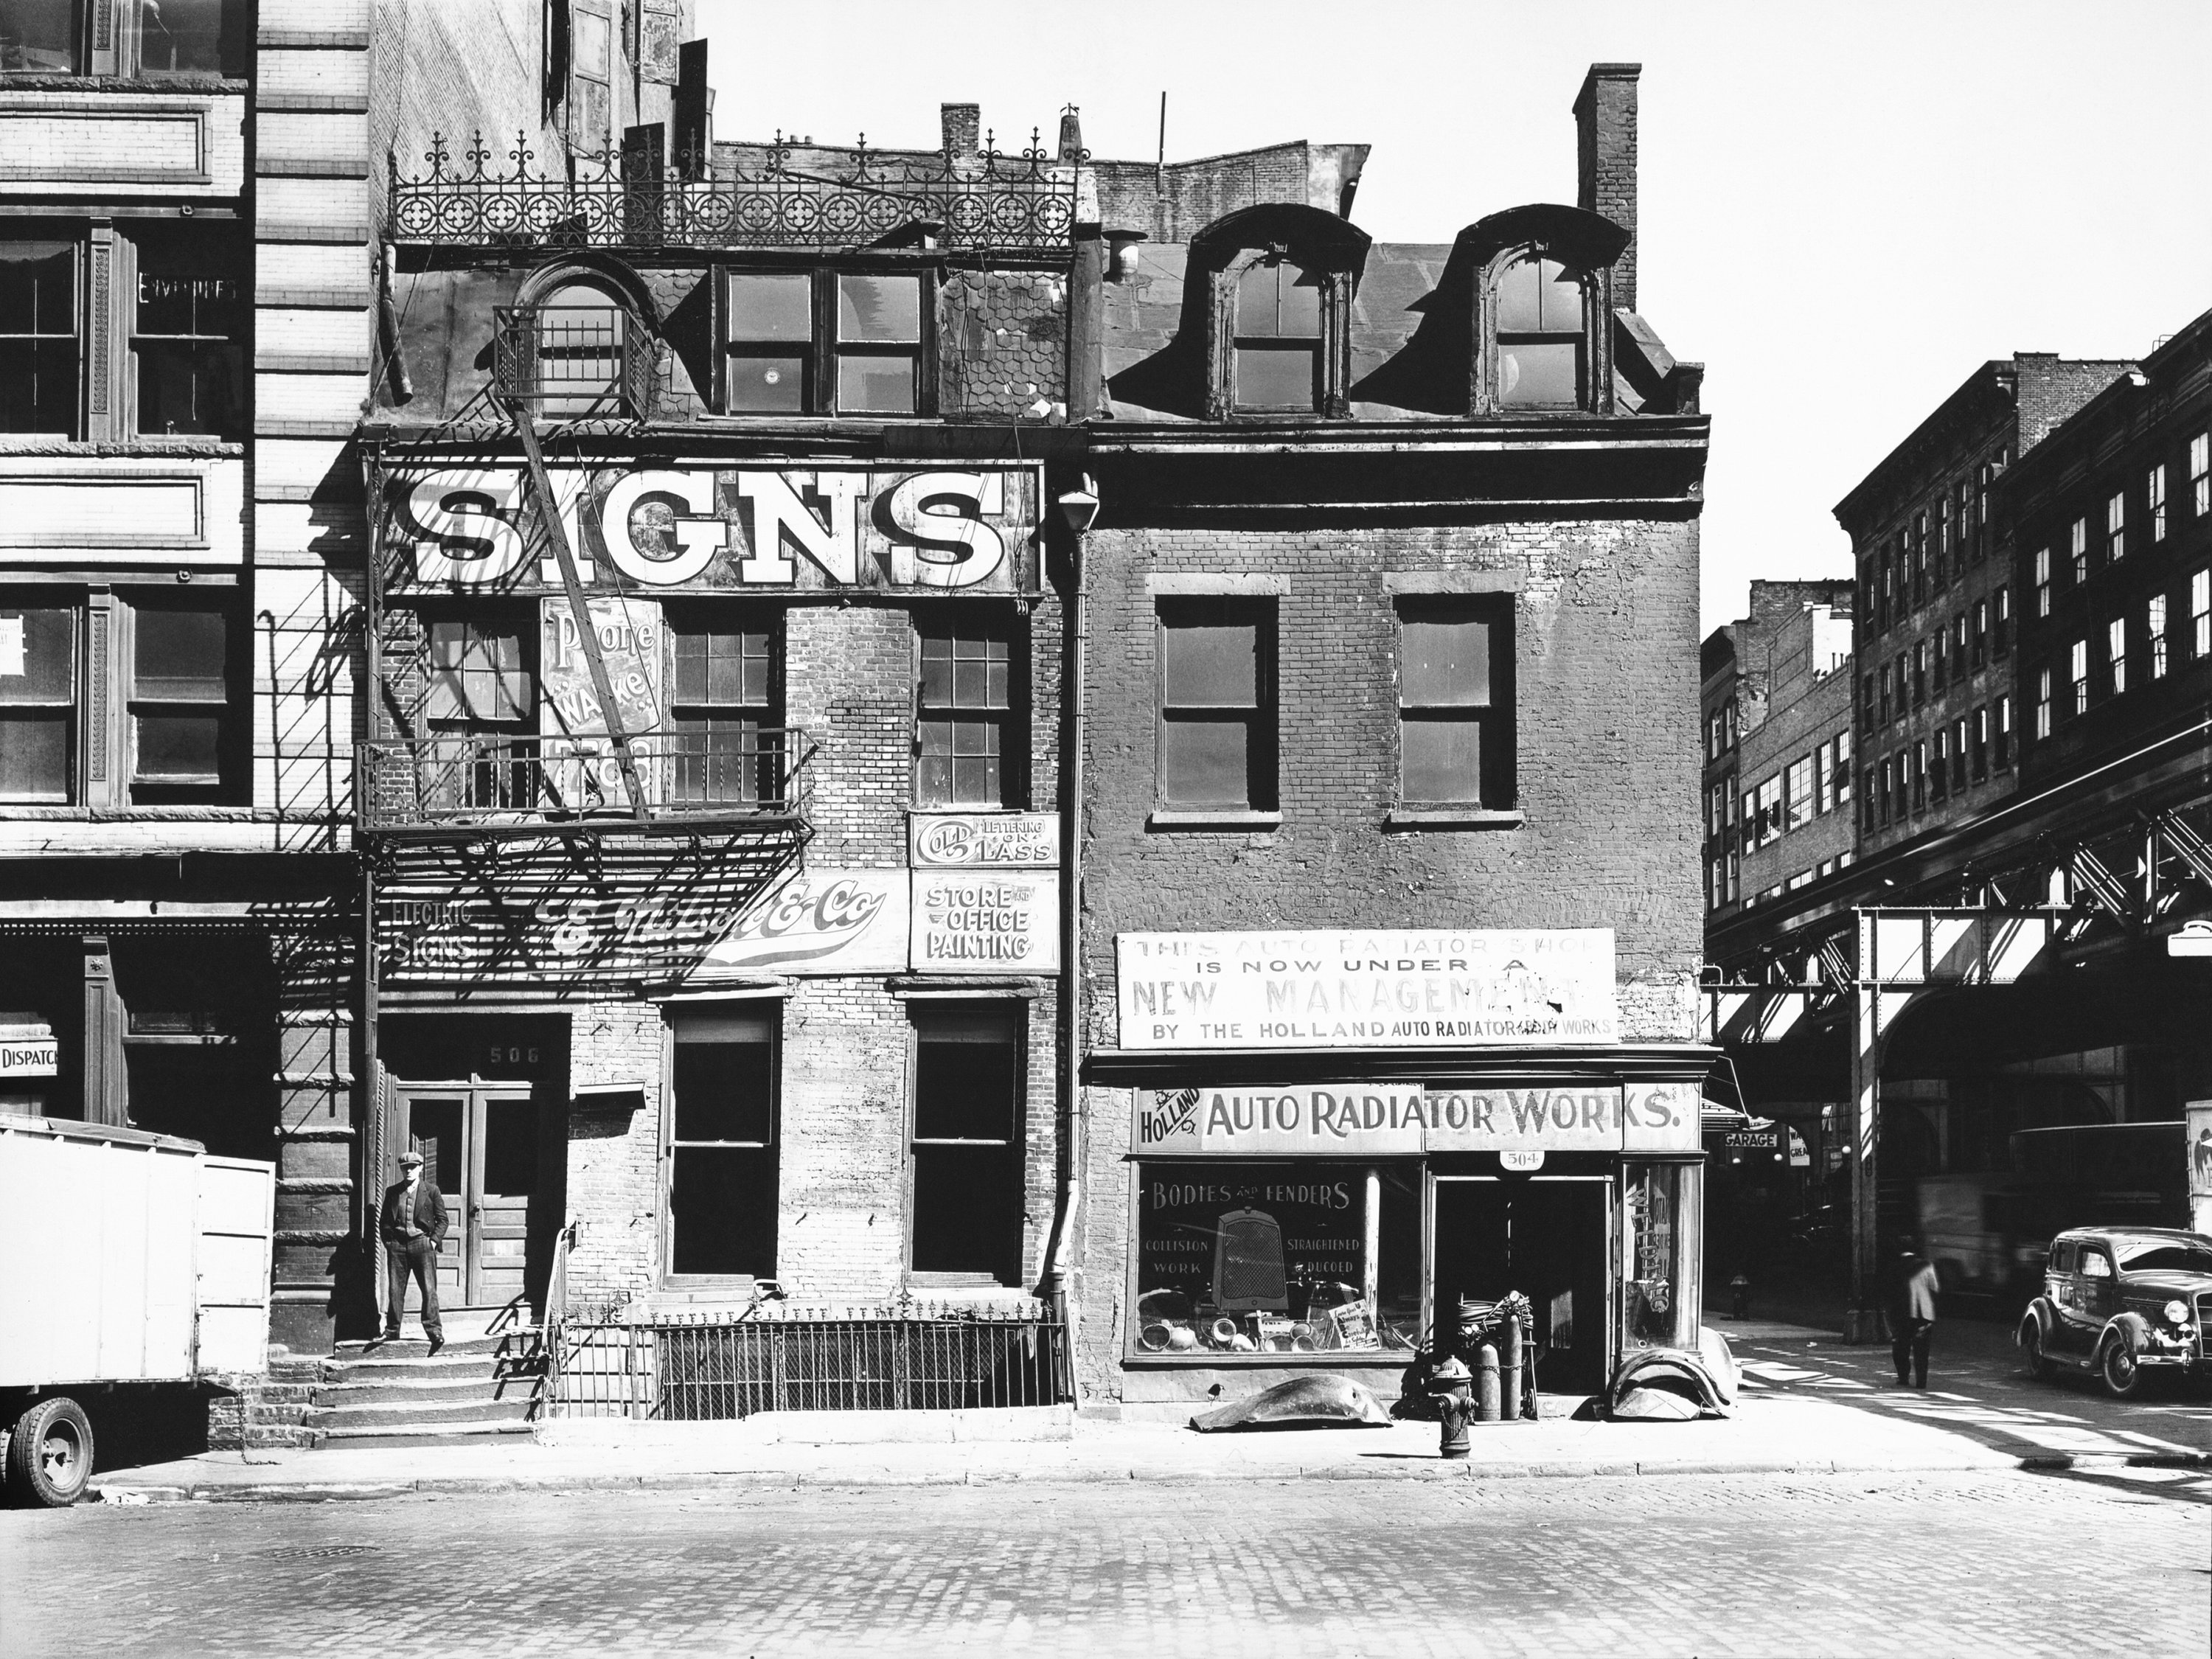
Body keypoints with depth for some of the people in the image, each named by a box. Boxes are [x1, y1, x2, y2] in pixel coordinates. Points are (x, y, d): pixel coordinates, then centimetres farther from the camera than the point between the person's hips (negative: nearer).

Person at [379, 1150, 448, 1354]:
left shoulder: (431, 1190, 6)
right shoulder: (392, 1192, 13)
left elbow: (442, 1220, 6)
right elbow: (385, 1220, 17)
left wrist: (434, 1241, -4)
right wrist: (388, 1241, 4)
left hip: (422, 1243, -2)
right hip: (397, 1245, 2)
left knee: (429, 1290, -8)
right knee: (395, 1290, 1)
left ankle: (434, 1331, -9)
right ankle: (392, 1332, 6)